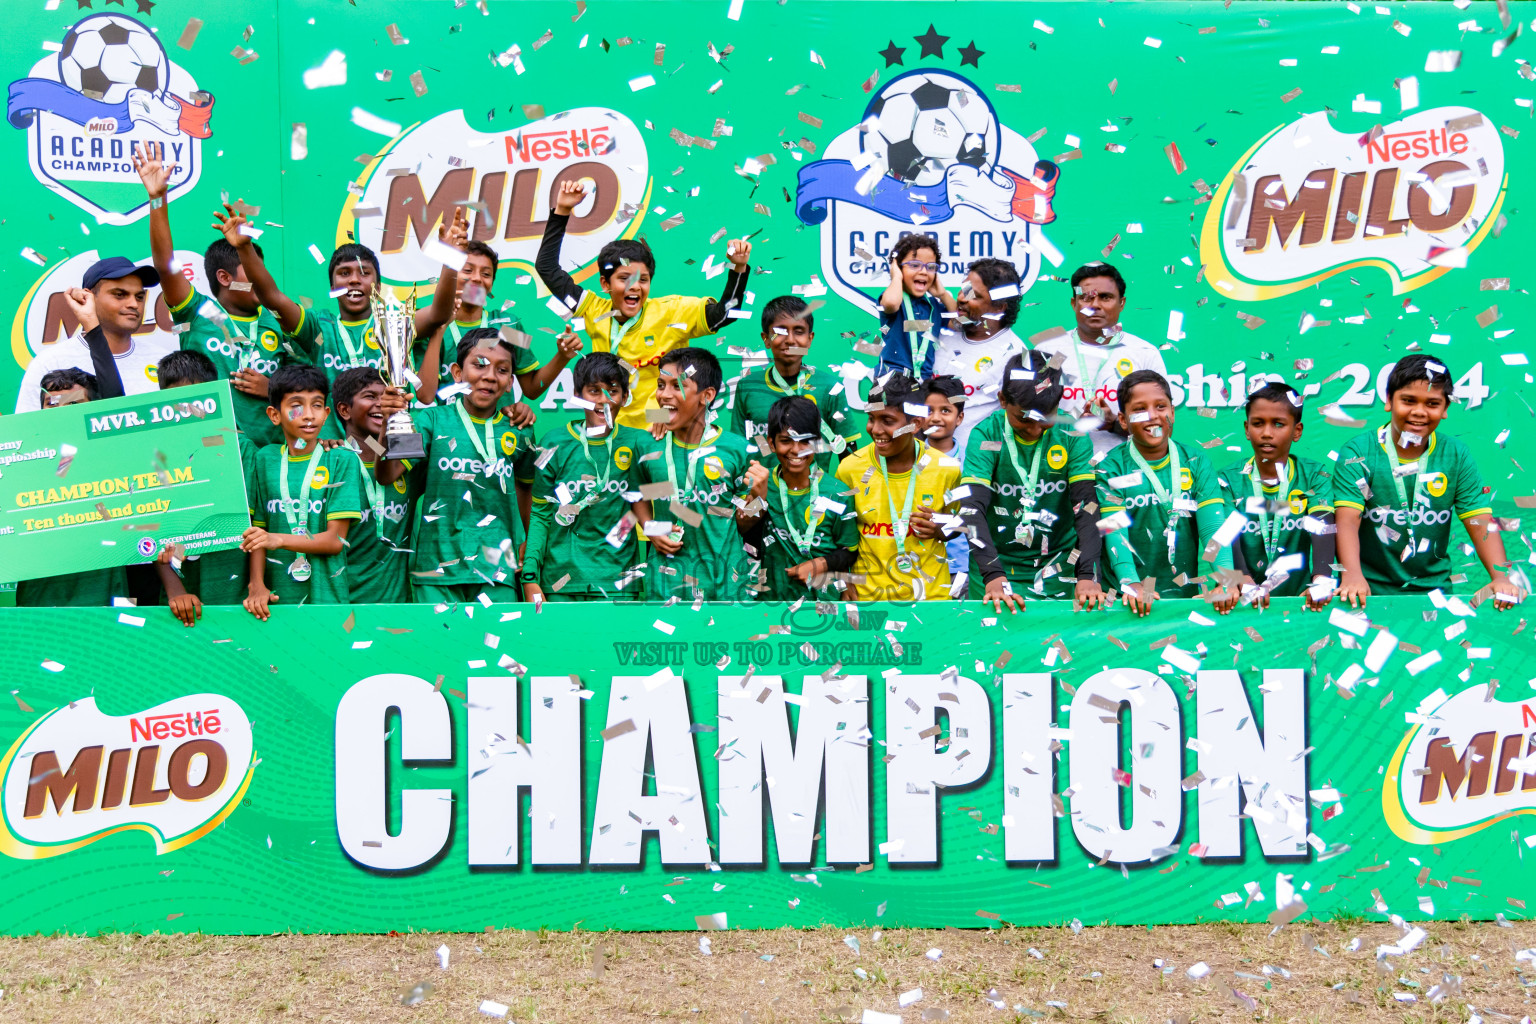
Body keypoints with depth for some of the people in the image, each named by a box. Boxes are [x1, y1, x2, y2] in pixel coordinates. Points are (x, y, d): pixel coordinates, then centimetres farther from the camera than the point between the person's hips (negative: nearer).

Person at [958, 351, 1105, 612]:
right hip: (996, 563, -1)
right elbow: (972, 507, -16)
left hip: (1060, 563, 1)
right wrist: (993, 577, -29)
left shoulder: (1072, 435, -3)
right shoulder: (986, 435, -7)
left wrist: (1087, 576, -23)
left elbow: (1086, 505, -10)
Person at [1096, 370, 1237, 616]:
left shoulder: (1196, 464, 8)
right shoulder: (1111, 469, 2)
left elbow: (1213, 526, -4)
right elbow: (1115, 531, -10)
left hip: (1186, 595, 2)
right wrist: (1130, 584, -27)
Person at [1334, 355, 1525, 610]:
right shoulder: (1358, 452, -4)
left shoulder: (1456, 455, 5)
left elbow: (1481, 522, -1)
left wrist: (1501, 577, -19)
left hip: (1433, 588, 2)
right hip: (1369, 591, -2)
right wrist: (1353, 575, -33)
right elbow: (1347, 520, -15)